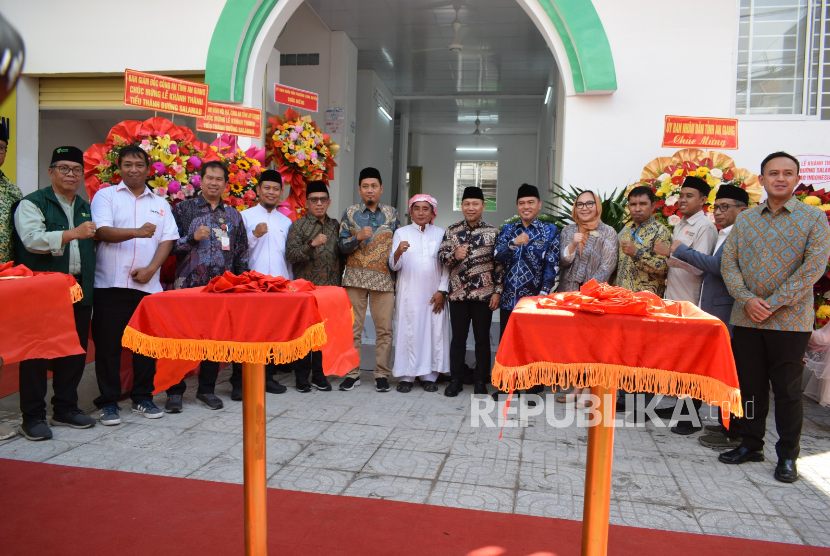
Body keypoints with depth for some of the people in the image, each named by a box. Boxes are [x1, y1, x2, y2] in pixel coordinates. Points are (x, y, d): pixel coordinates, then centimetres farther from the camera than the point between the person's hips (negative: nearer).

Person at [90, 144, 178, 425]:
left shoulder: (160, 204, 15)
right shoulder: (106, 196, 6)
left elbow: (168, 239, 6)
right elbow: (103, 231, -9)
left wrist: (151, 269, -8)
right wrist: (137, 232, -24)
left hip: (148, 284, 3)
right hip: (111, 285, -2)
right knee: (108, 344, 2)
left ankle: (142, 398, 19)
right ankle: (108, 402, 12)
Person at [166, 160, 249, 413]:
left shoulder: (234, 215, 13)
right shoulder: (183, 209, 4)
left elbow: (241, 253, 15)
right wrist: (192, 238, -16)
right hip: (188, 285, -3)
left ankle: (207, 389, 20)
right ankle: (175, 391, 13)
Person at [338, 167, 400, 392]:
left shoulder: (391, 214, 10)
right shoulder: (350, 213, 8)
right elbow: (342, 246, 3)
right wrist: (358, 237, -15)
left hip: (384, 279, 0)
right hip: (355, 277, 0)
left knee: (384, 328, 0)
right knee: (352, 327, 2)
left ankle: (382, 374, 11)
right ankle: (352, 373, 12)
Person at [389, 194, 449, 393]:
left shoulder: (440, 234, 11)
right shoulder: (401, 233, 7)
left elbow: (446, 265, 8)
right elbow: (394, 266, -1)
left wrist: (442, 291, -2)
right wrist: (398, 252, -22)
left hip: (433, 294, 1)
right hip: (409, 293, -1)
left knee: (434, 332, 1)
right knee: (408, 332, -3)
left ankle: (428, 376, 12)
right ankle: (406, 376, 7)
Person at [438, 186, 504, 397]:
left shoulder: (493, 232, 1)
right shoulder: (452, 231, 6)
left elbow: (499, 263, 0)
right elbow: (441, 256, 6)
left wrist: (498, 291, -6)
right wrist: (454, 255, -16)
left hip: (484, 293, -1)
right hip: (458, 293, 1)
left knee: (482, 338, 7)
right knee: (458, 338, 8)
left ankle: (480, 381, 19)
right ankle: (456, 380, 19)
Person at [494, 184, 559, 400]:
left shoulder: (550, 231, 2)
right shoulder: (508, 230, 10)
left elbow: (552, 265, -4)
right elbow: (497, 256, -3)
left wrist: (544, 293, -12)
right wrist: (514, 243, -21)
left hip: (534, 298, -3)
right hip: (509, 298, 3)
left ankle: (534, 390, 17)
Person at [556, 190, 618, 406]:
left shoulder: (608, 232, 0)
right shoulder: (568, 230, 10)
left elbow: (608, 266, -7)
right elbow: (563, 261, 2)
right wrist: (573, 245, -17)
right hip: (568, 293, 3)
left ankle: (587, 390, 6)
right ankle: (577, 387, 14)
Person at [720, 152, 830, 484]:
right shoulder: (745, 220, 10)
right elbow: (729, 263, 4)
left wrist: (773, 303, -15)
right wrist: (747, 300, -11)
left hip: (790, 320, -3)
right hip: (746, 318, 3)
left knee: (787, 390, 4)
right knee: (749, 385, 11)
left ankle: (788, 456, 19)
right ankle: (751, 444, 26)